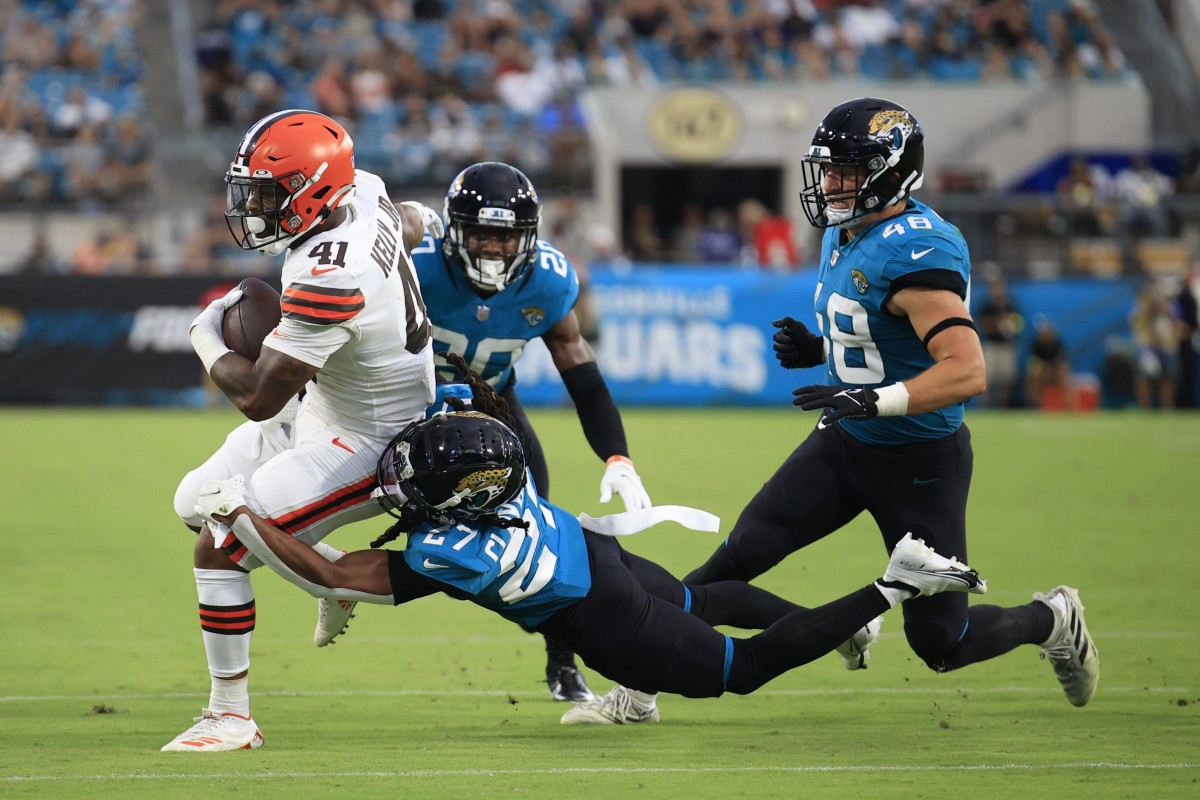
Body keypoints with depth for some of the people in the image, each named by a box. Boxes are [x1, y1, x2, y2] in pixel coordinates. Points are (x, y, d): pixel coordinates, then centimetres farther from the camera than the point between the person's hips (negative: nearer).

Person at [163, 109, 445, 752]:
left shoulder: (329, 282, -37)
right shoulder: (363, 193, -11)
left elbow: (258, 397, -29)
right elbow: (415, 223, 16)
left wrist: (209, 340, -11)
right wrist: (424, 221, 40)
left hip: (364, 447, -10)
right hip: (315, 409, 10)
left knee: (218, 549, -12)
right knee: (196, 504, 18)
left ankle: (231, 717, 1)